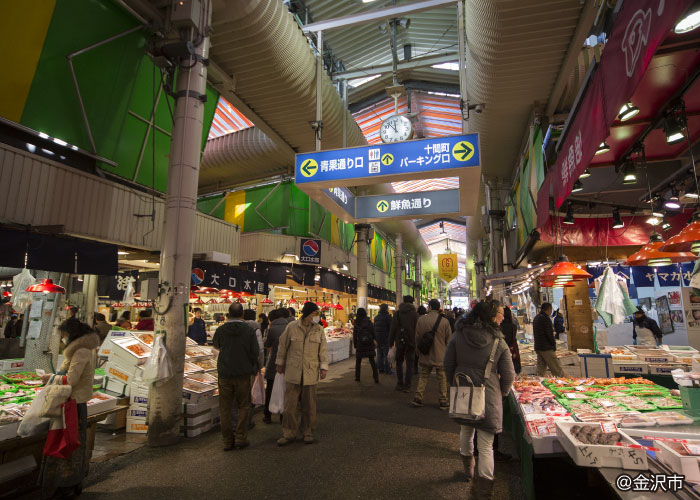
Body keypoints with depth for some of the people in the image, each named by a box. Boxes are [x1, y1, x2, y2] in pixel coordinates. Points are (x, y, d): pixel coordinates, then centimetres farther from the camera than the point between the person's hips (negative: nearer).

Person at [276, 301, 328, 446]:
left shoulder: (319, 330, 0)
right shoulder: (291, 327, -5)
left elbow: (323, 350, 3)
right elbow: (283, 345, 5)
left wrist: (324, 367, -3)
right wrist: (280, 363, 11)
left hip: (311, 373, 1)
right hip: (293, 372, -1)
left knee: (309, 405, 11)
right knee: (290, 404, 4)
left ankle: (308, 432, 27)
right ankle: (289, 433, 19)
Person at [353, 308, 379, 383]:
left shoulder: (356, 323, -2)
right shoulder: (369, 321, -4)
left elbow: (354, 335, 0)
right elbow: (373, 332, -7)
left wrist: (355, 345, 7)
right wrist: (375, 340, 1)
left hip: (360, 344, 0)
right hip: (369, 344, 0)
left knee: (358, 361, 15)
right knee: (372, 361, 4)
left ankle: (357, 377, 19)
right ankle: (376, 378, 1)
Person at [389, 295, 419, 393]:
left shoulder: (397, 313, 0)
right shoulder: (415, 314, -5)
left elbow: (392, 329, 1)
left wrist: (391, 342, 8)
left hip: (400, 342, 1)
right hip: (411, 342, -1)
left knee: (399, 362, 15)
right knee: (409, 364, 6)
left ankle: (400, 384, 13)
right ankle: (407, 386, 5)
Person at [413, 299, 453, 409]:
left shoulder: (421, 319, -6)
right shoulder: (445, 321, -11)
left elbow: (417, 337, 2)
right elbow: (449, 340, -3)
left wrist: (419, 351, 17)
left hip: (425, 355, 2)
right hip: (440, 355, -2)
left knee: (423, 377, 14)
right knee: (442, 379, 10)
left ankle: (418, 398, 15)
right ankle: (443, 402, 17)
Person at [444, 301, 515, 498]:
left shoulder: (458, 335, -5)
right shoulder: (499, 342, -11)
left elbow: (448, 364, 1)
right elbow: (508, 375, -4)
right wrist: (501, 394, 15)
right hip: (488, 396, -3)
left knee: (466, 429, 27)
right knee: (486, 445, 5)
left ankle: (468, 468, 48)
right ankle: (483, 490, 12)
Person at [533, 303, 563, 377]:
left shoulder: (535, 318, 13)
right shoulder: (546, 319, -14)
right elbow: (549, 334, -17)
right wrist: (554, 345, -3)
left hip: (537, 347, 8)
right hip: (547, 348, -8)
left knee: (541, 369, 9)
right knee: (557, 370, -1)